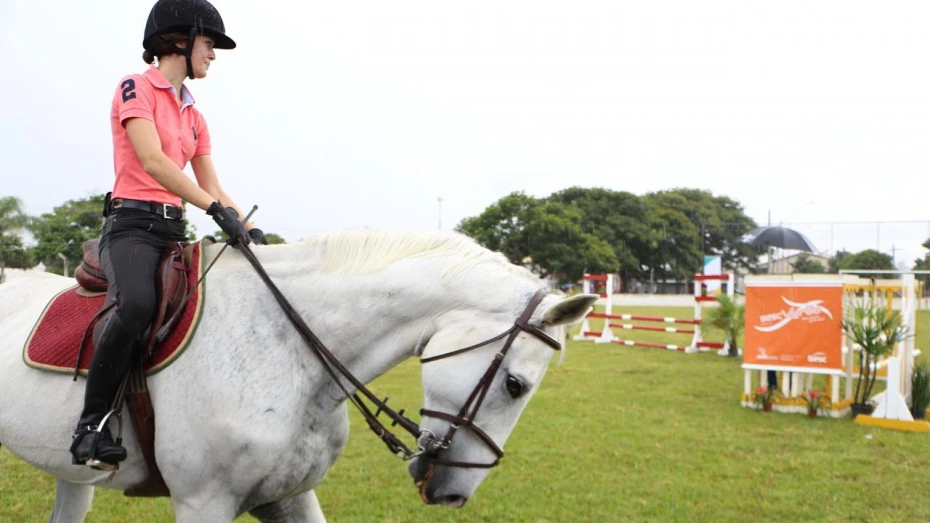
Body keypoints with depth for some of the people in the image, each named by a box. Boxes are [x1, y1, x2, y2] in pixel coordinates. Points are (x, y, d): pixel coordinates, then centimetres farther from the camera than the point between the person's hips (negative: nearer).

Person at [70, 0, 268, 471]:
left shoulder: (193, 115, 21)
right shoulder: (136, 88, -1)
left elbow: (212, 187, 17)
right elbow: (152, 161, -17)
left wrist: (248, 229, -1)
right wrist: (217, 209, -26)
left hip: (174, 231, 8)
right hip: (133, 224, -8)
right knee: (138, 304, -35)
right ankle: (91, 426, -23)